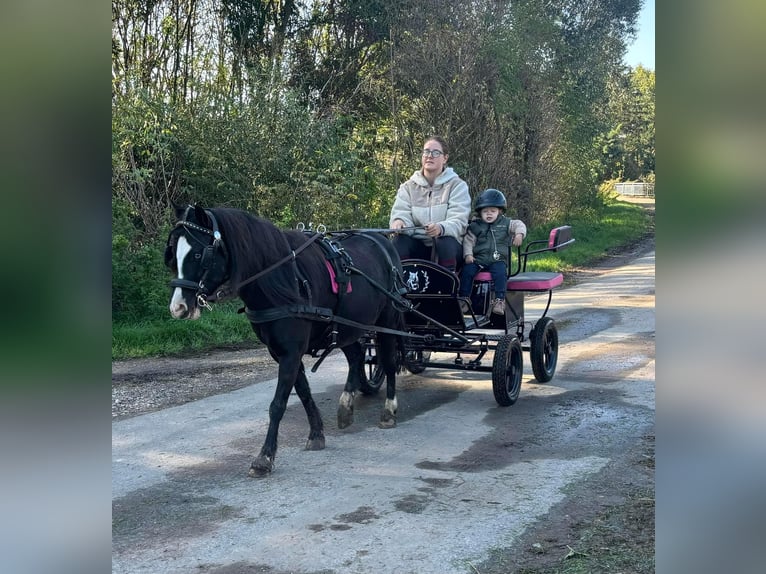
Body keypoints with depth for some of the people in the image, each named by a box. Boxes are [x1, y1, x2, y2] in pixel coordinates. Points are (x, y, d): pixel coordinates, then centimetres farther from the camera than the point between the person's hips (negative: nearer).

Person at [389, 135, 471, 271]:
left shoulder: (457, 185, 0)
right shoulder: (408, 187, 9)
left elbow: (459, 221, -14)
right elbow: (401, 212, -5)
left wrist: (441, 228, -38)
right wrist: (399, 221, -32)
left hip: (448, 249, -2)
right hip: (418, 246, 2)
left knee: (446, 242, -34)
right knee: (400, 241, -27)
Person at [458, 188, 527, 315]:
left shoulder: (505, 223, 12)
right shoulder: (475, 226, 11)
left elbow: (519, 224, 7)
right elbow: (468, 241, 6)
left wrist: (519, 234, -15)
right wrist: (468, 254, -10)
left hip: (498, 260, -1)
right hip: (477, 259, 1)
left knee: (500, 272, -32)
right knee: (467, 270, -24)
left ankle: (499, 300, -27)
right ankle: (463, 298, -15)